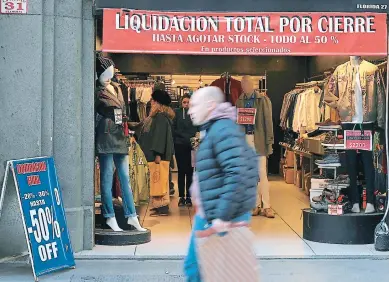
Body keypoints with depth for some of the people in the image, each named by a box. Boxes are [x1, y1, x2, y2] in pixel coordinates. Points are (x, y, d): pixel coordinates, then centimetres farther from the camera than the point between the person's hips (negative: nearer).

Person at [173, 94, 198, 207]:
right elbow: (173, 129, 0)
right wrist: (185, 136, -9)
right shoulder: (177, 113, 2)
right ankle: (181, 197, 9)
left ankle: (189, 197, 9)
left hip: (192, 146, 0)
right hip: (180, 145, 0)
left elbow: (198, 129, 4)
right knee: (181, 171, 4)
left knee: (190, 172, 3)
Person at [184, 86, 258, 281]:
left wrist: (224, 216, -25)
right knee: (194, 266, 15)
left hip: (222, 220, -10)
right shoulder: (213, 130, 15)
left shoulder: (223, 129, -17)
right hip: (207, 216, 10)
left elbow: (237, 174, -27)